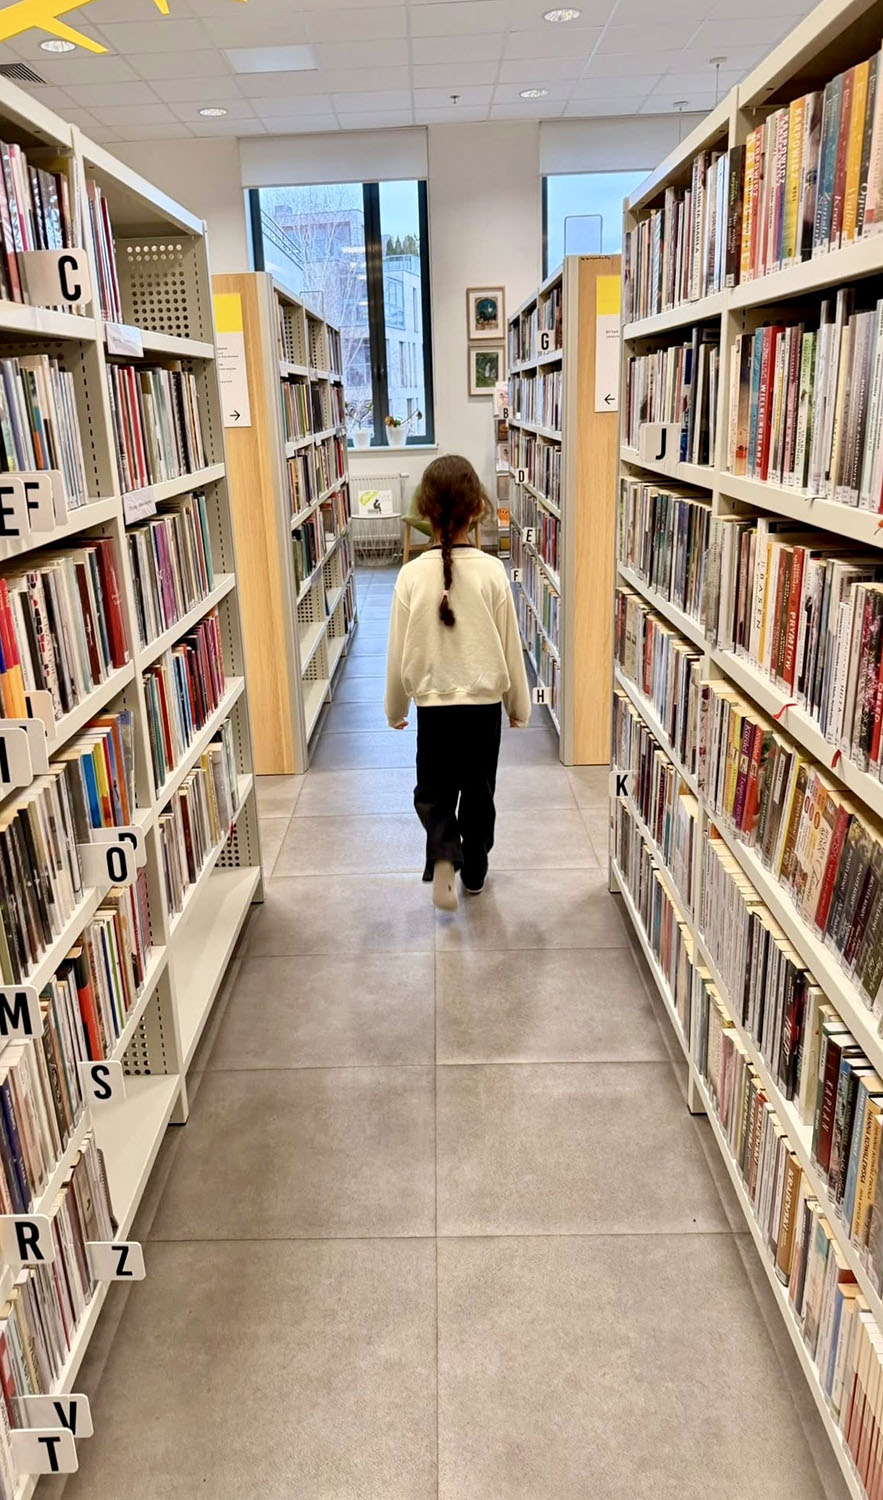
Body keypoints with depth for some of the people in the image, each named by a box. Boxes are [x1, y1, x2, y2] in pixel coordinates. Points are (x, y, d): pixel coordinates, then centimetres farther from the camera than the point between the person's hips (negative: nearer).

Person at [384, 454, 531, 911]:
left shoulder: (412, 575, -11)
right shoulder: (491, 570, -12)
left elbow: (399, 652, -3)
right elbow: (510, 646, -4)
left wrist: (395, 709, 13)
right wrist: (519, 705, 11)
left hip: (433, 705, 0)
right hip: (484, 703, 1)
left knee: (433, 791, 16)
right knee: (478, 792, 18)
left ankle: (443, 856, -9)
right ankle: (474, 872, 32)